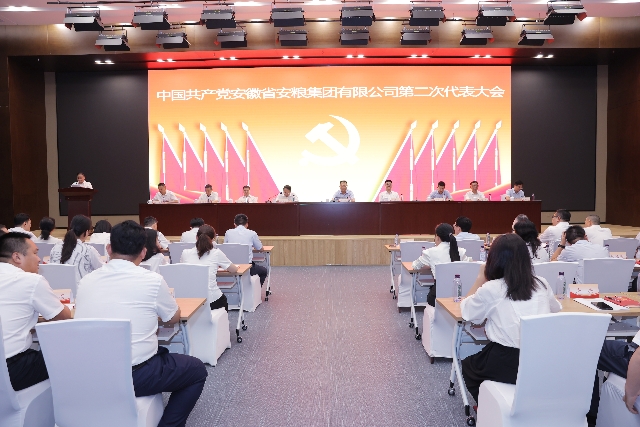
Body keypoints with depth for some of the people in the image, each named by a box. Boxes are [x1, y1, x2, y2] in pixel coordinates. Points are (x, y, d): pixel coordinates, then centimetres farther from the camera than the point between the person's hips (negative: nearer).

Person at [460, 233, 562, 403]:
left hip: (506, 365, -5)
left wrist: (481, 277, 12)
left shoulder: (490, 289, -8)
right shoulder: (542, 284, 4)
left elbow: (466, 311, 9)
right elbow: (556, 308, 25)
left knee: (468, 365, 27)